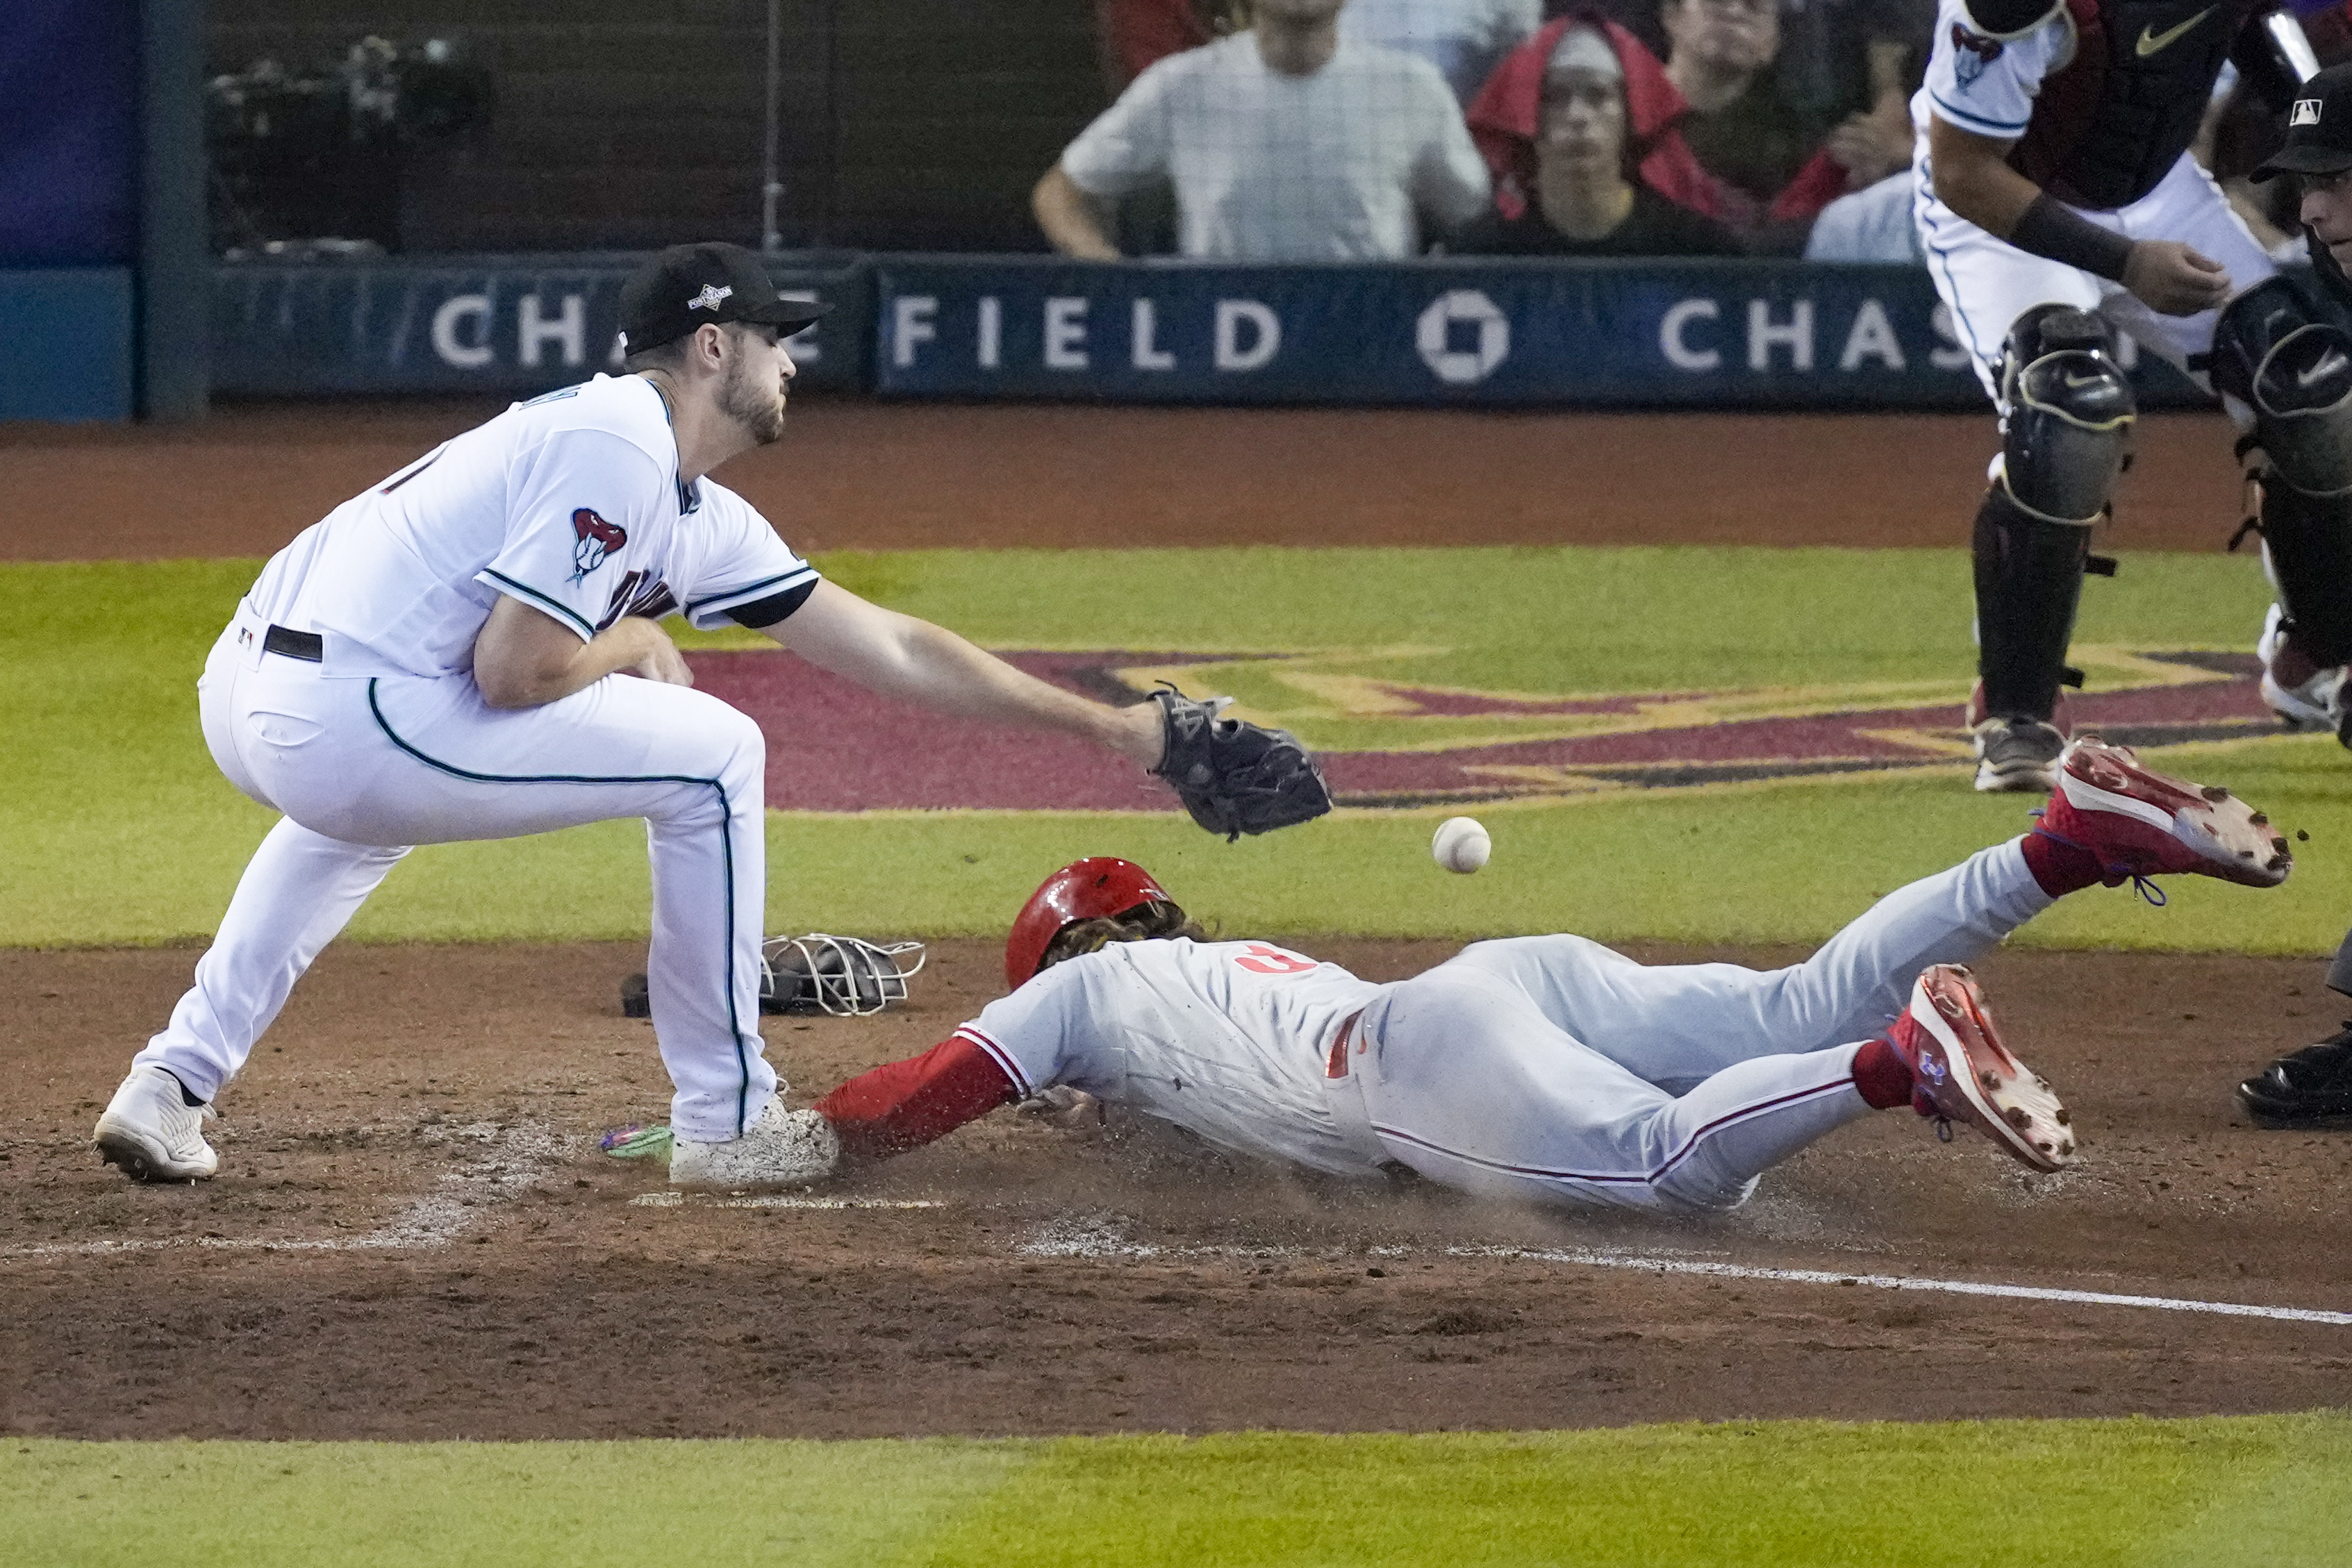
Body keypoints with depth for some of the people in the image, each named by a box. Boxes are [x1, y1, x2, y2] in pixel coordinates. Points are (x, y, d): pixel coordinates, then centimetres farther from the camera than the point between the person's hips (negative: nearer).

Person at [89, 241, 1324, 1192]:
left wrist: (1125, 731, 24)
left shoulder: (707, 525, 20)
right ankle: (729, 1124, 11)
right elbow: (515, 671, -17)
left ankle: (174, 1081, 28)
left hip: (242, 701, 9)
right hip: (342, 718, -9)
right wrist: (635, 641, 4)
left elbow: (891, 652, 22)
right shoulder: (614, 447, -9)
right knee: (710, 755, 1)